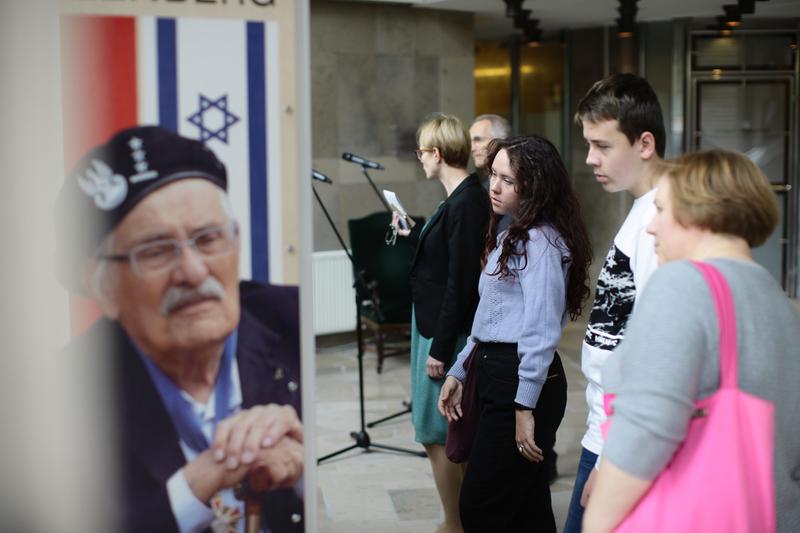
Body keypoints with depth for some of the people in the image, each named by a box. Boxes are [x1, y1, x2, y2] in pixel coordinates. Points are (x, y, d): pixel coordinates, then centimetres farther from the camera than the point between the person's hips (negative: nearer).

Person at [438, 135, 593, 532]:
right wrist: (459, 371, 19)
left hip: (523, 380, -10)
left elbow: (541, 331, -21)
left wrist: (525, 407, -22)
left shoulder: (540, 242, -15)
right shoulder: (510, 236, 17)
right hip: (498, 375, 10)